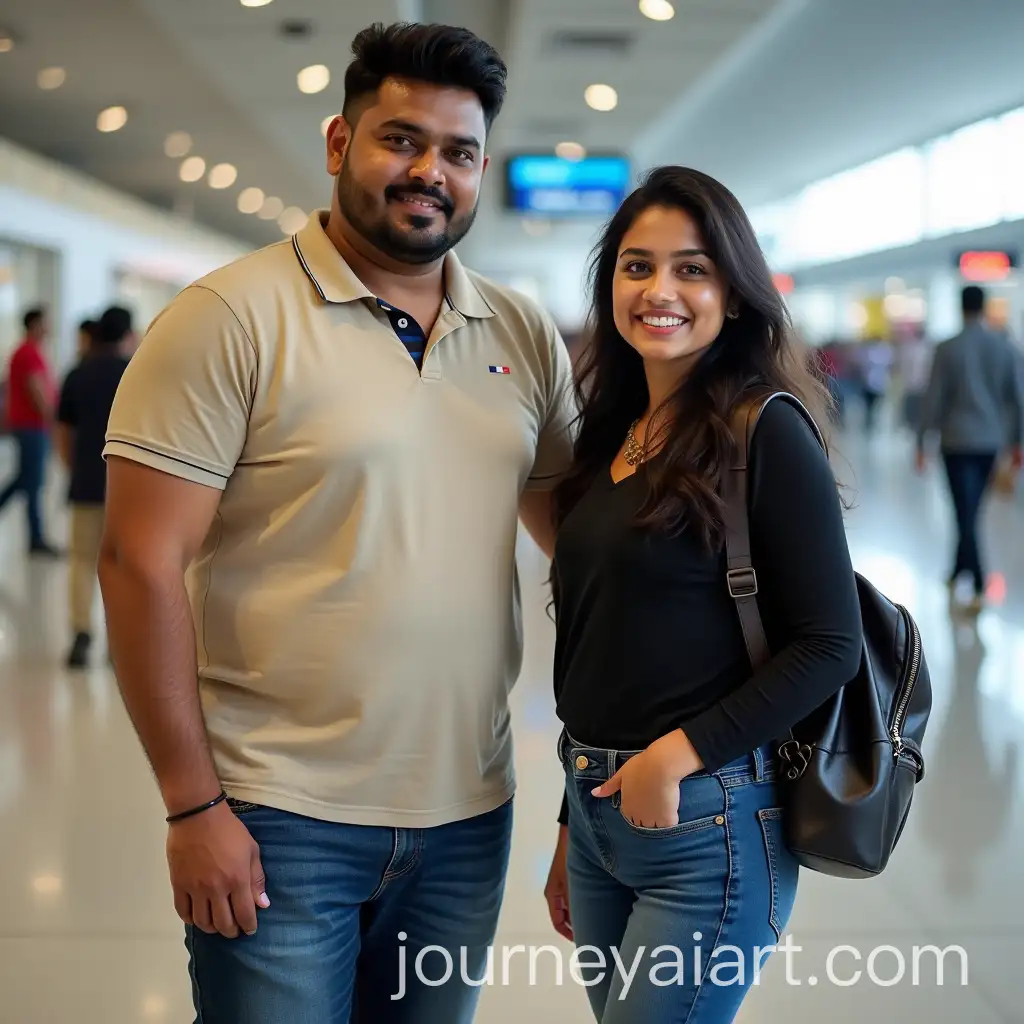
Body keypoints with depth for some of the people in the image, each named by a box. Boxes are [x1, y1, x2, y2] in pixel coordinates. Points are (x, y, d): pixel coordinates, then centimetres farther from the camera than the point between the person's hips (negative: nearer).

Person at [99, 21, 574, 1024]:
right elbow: (140, 563, -11)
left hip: (468, 816, 5)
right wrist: (192, 805, -13)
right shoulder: (231, 318, -8)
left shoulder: (525, 336, 7)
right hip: (282, 821, -5)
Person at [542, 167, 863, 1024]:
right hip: (596, 805, 7)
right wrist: (573, 825, 17)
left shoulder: (765, 432, -11)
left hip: (705, 821, -7)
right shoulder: (611, 435, 9)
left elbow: (830, 645, -13)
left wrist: (680, 754, -18)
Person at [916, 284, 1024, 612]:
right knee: (971, 511, 18)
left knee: (966, 515, -5)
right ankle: (959, 571, 30)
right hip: (991, 441, 4)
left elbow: (934, 399, -7)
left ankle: (979, 588, -13)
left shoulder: (948, 349, -8)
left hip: (957, 441, -4)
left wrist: (922, 441, 1)